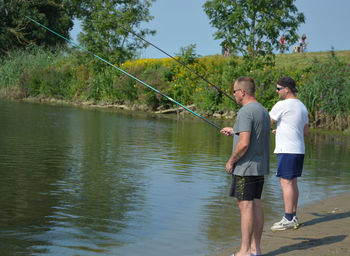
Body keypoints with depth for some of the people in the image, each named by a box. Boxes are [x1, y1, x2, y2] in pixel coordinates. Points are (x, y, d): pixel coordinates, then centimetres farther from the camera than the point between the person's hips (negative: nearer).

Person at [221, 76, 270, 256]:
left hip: (245, 167, -9)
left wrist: (230, 161, -11)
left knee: (245, 207, -6)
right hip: (260, 167, 9)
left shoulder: (245, 112, -17)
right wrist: (234, 131, 28)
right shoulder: (263, 111, 13)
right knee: (256, 205, 10)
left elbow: (244, 143, -24)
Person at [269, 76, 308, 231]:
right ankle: (293, 217, 16)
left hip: (287, 150, -9)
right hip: (299, 150, 9)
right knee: (292, 183, 12)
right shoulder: (302, 106, 15)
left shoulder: (282, 105, -12)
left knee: (286, 182, -8)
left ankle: (288, 219, -8)